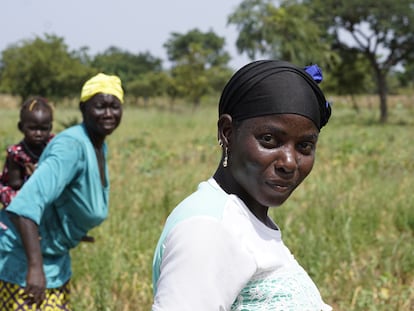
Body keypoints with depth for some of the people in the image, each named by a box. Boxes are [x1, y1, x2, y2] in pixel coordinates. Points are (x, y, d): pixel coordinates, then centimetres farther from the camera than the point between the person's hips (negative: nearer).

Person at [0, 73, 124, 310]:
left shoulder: (100, 147, 3)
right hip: (22, 261, -9)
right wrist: (35, 266, -45)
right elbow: (26, 204, -37)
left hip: (55, 261, 9)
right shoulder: (72, 145, -25)